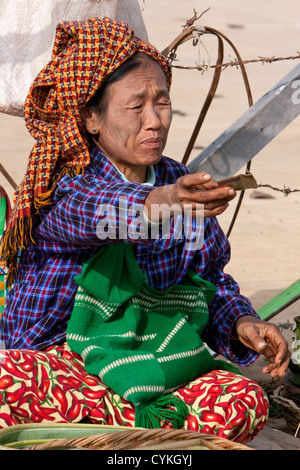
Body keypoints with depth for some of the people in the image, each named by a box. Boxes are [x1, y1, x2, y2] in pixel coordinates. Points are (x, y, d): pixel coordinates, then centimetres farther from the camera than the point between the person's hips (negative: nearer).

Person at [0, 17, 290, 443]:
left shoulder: (180, 185, 9)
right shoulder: (62, 185, -7)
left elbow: (213, 281, 17)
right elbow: (94, 211, -32)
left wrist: (242, 323, -5)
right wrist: (158, 205, -54)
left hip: (156, 367, 4)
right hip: (59, 357, -4)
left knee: (244, 403, -25)